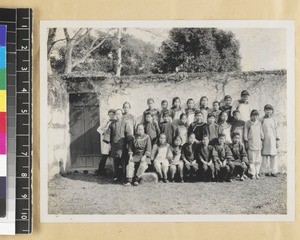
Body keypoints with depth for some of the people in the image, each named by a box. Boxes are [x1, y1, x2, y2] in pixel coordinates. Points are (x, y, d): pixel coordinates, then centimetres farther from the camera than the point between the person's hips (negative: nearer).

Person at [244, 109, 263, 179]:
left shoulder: (259, 123, 11)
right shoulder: (248, 123, 0)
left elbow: (261, 132, 19)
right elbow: (245, 133, 1)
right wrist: (246, 142, -2)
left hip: (258, 143, 4)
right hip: (251, 143, -4)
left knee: (258, 160, 2)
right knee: (252, 160, -4)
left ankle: (257, 173, 9)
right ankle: (252, 173, 0)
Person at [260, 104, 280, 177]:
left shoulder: (273, 120, 12)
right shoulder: (261, 120, 3)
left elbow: (276, 131, 14)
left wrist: (277, 141, 9)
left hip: (272, 140, 2)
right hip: (264, 140, -2)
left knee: (273, 156, -2)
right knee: (265, 156, -1)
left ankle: (274, 171, 3)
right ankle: (267, 171, 6)